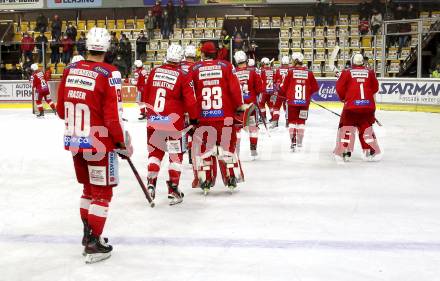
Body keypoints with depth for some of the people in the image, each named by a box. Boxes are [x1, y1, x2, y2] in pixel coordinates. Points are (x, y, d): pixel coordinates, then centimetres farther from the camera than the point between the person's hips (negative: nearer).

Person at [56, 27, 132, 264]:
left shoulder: (69, 70, 2)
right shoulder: (108, 74, -16)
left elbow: (61, 110, 10)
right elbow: (113, 116, -17)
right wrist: (123, 144, -4)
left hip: (74, 141, 6)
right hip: (99, 144, -6)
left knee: (89, 189, 22)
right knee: (102, 193, 6)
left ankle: (88, 235, 30)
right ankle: (94, 244, 7)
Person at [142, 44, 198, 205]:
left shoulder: (154, 72, 6)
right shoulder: (183, 76, -6)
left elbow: (145, 95, 14)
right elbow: (190, 100, -7)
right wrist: (194, 119, 6)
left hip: (153, 120, 4)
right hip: (172, 121, -3)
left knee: (155, 151, 18)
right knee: (175, 154, 8)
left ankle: (151, 183, 8)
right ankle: (173, 189, 5)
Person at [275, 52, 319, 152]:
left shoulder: (291, 72, -5)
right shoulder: (308, 73, 1)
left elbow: (284, 88, -2)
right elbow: (315, 87, 7)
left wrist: (279, 101, 11)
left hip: (292, 101, -2)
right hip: (304, 101, 2)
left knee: (292, 121, 5)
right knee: (301, 122, 12)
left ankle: (293, 142, -2)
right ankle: (299, 142, 17)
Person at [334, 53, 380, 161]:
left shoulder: (347, 73, 1)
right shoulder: (370, 72, 8)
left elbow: (340, 88, 3)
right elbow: (375, 88, 15)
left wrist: (343, 98, 21)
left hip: (352, 104, -3)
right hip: (368, 105, 3)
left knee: (346, 127, 7)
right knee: (366, 127, 17)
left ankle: (344, 152, 0)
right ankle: (372, 151, 16)